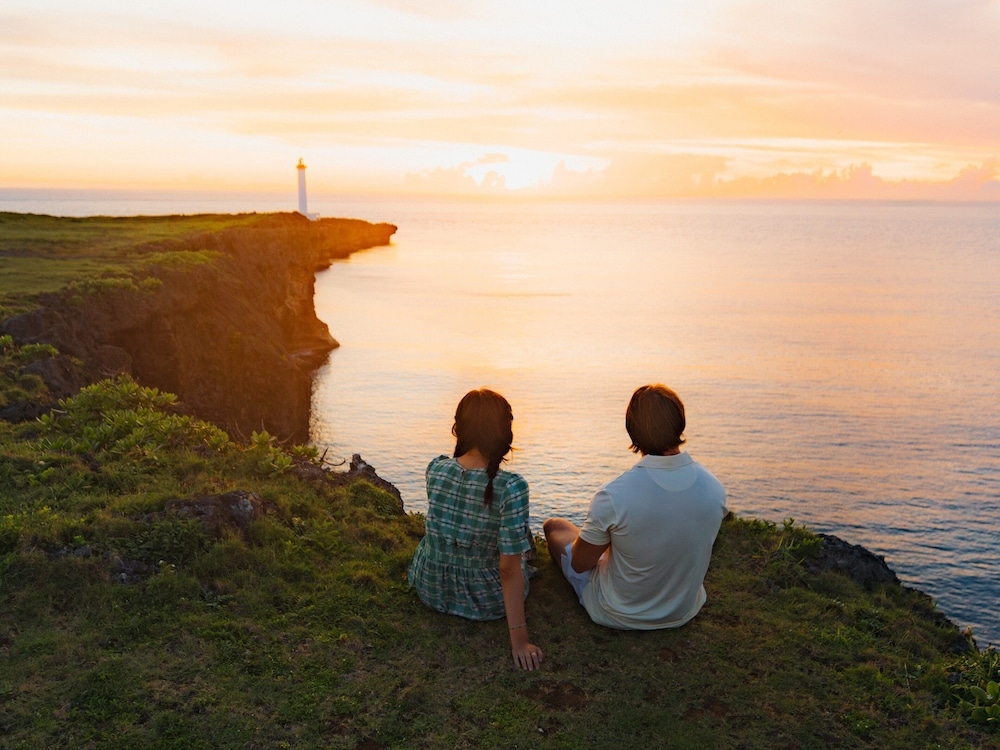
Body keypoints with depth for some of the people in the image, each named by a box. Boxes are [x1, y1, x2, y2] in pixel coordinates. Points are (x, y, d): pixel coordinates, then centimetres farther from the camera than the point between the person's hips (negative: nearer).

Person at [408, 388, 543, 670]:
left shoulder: (435, 469, -15)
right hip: (485, 599, -4)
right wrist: (519, 641, -19)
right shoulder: (511, 487, -29)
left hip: (431, 588, 4)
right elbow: (509, 568, -25)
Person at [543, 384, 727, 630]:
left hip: (618, 616, -4)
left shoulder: (612, 497, -33)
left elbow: (580, 563, -15)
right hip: (684, 613, 4)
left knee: (554, 525, 19)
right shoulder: (715, 488, -19)